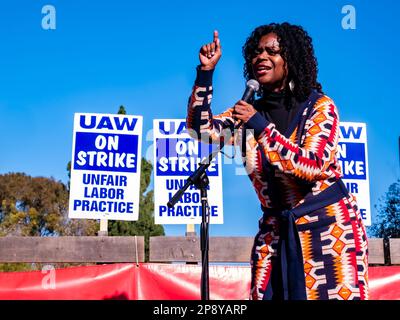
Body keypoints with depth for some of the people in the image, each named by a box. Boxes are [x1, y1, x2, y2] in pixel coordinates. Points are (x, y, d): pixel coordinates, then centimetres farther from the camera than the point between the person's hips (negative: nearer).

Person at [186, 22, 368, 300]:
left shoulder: (319, 106, -7)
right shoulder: (250, 111, 7)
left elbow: (312, 166, -19)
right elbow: (201, 129, -4)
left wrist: (261, 126, -26)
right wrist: (206, 71, -11)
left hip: (329, 225, -4)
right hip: (276, 230, 4)